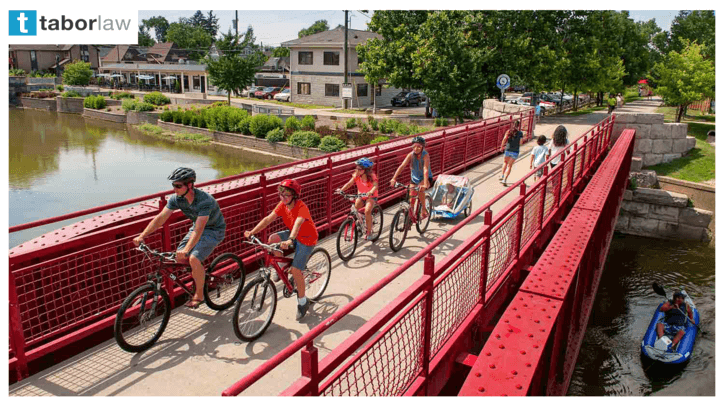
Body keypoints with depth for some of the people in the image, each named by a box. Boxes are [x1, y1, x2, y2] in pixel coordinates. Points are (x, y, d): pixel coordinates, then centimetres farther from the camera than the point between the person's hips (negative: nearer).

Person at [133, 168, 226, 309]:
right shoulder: (176, 198, -14)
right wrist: (141, 236, -22)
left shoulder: (204, 200, -34)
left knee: (194, 259, -24)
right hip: (197, 227, 7)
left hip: (214, 230, -7)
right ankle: (200, 274, 20)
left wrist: (186, 249, -52)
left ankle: (199, 295, -4)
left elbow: (199, 229, -41)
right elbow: (160, 218, -13)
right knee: (179, 257, -8)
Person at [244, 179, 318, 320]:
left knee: (295, 270, -16)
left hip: (307, 239, -6)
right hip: (292, 234, 7)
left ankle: (303, 301, 5)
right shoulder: (282, 205, -9)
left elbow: (297, 224, -47)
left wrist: (290, 240, -65)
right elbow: (268, 219, -16)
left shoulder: (301, 208, -29)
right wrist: (252, 232, -27)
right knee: (272, 239, -20)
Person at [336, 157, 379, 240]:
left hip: (371, 197, -4)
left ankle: (369, 232, -11)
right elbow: (349, 183, -18)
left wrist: (371, 192, -58)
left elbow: (375, 186, -36)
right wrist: (341, 189, -35)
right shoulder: (356, 175, -10)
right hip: (361, 196, 4)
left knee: (367, 211, -27)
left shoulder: (372, 176, -21)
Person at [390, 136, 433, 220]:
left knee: (420, 189, -33)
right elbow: (402, 166, -24)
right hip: (414, 178, 4)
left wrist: (425, 184, -49)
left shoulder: (425, 155, -25)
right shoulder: (411, 155, -15)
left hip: (426, 178, -4)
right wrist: (394, 178, -36)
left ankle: (424, 211, -16)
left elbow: (426, 170, -36)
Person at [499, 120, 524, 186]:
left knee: (505, 162, 25)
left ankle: (502, 176, 21)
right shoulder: (520, 133, -1)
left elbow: (504, 139, -13)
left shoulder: (509, 131, 0)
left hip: (508, 150, 1)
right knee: (509, 166, 4)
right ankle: (505, 179, -5)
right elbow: (521, 143, 1)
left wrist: (502, 146, -3)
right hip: (515, 151, -1)